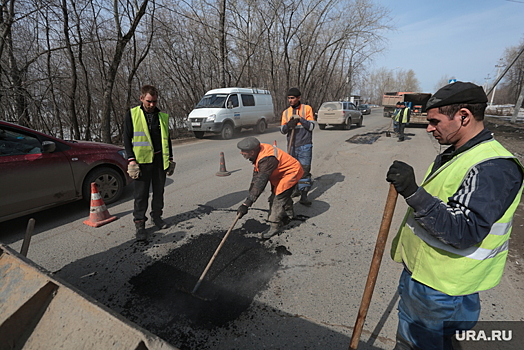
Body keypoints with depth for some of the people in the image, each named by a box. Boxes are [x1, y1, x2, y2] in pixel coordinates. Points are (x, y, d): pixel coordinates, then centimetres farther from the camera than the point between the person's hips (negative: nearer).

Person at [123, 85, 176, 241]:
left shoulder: (162, 116, 10)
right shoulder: (132, 114, 0)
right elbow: (127, 139, -2)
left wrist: (170, 159, 12)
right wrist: (131, 160, -10)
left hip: (160, 159, 4)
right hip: (142, 160, -3)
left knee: (159, 190, 13)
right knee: (141, 194, 0)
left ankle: (157, 216, 29)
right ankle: (139, 223, 11)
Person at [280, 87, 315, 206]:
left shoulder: (307, 109, 1)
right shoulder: (286, 112, 11)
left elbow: (311, 126, -5)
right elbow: (282, 130, 5)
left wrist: (300, 119, -17)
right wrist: (288, 125, -16)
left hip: (305, 145, -4)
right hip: (292, 146, 4)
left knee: (305, 168, -8)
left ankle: (304, 195, -7)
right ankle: (298, 188, 27)